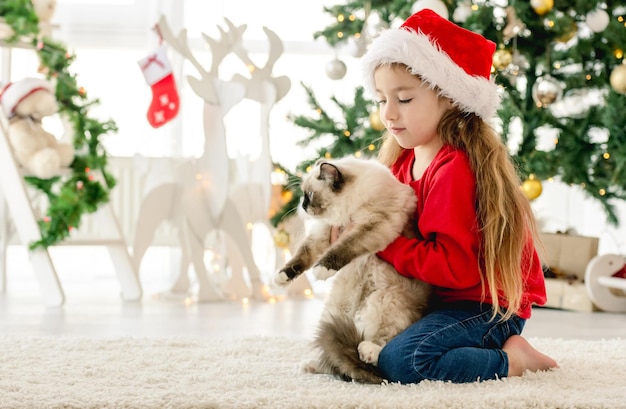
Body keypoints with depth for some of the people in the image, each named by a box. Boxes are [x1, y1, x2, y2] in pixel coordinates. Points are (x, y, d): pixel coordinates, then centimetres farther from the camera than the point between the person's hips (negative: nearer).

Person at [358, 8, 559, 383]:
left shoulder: (454, 169, -20)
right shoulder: (405, 161, 8)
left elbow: (453, 265, -26)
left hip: (487, 306, -10)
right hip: (442, 299, 10)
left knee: (400, 360, -28)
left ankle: (512, 359, -9)